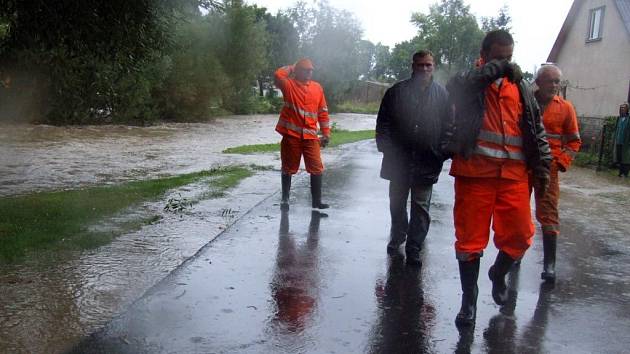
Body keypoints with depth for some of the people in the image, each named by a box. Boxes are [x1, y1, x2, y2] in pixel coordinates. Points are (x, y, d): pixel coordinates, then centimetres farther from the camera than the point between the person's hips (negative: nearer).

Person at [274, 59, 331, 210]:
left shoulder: (317, 88, 8)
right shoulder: (289, 85, -1)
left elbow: (323, 112, 11)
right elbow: (278, 75, -20)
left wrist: (326, 133, 8)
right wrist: (291, 68, -1)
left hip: (311, 136, 3)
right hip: (291, 135, -3)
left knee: (317, 168, 1)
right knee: (288, 168, 8)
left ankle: (316, 201, 11)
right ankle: (285, 199, 21)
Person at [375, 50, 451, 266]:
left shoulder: (442, 94, 4)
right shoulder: (396, 92, 4)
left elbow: (448, 127, 3)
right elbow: (383, 122, 3)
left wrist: (442, 152, -6)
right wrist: (386, 147, -6)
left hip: (427, 162, -1)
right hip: (399, 160, 1)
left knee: (421, 207, 2)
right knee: (397, 203, 17)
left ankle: (413, 249, 11)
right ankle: (397, 236, 38)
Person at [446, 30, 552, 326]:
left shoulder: (520, 87, 16)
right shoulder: (470, 82, 5)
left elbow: (536, 129, 20)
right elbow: (456, 85, -20)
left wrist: (542, 165, 14)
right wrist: (498, 69, -17)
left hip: (513, 174, 4)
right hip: (474, 172, -3)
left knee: (519, 234, 4)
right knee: (470, 237, 2)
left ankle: (498, 273, 36)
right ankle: (469, 298, 19)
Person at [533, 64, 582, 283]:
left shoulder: (565, 108, 2)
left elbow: (574, 141, 7)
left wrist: (561, 162, -6)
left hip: (547, 167, -1)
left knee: (548, 214, -5)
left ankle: (549, 264, -1)